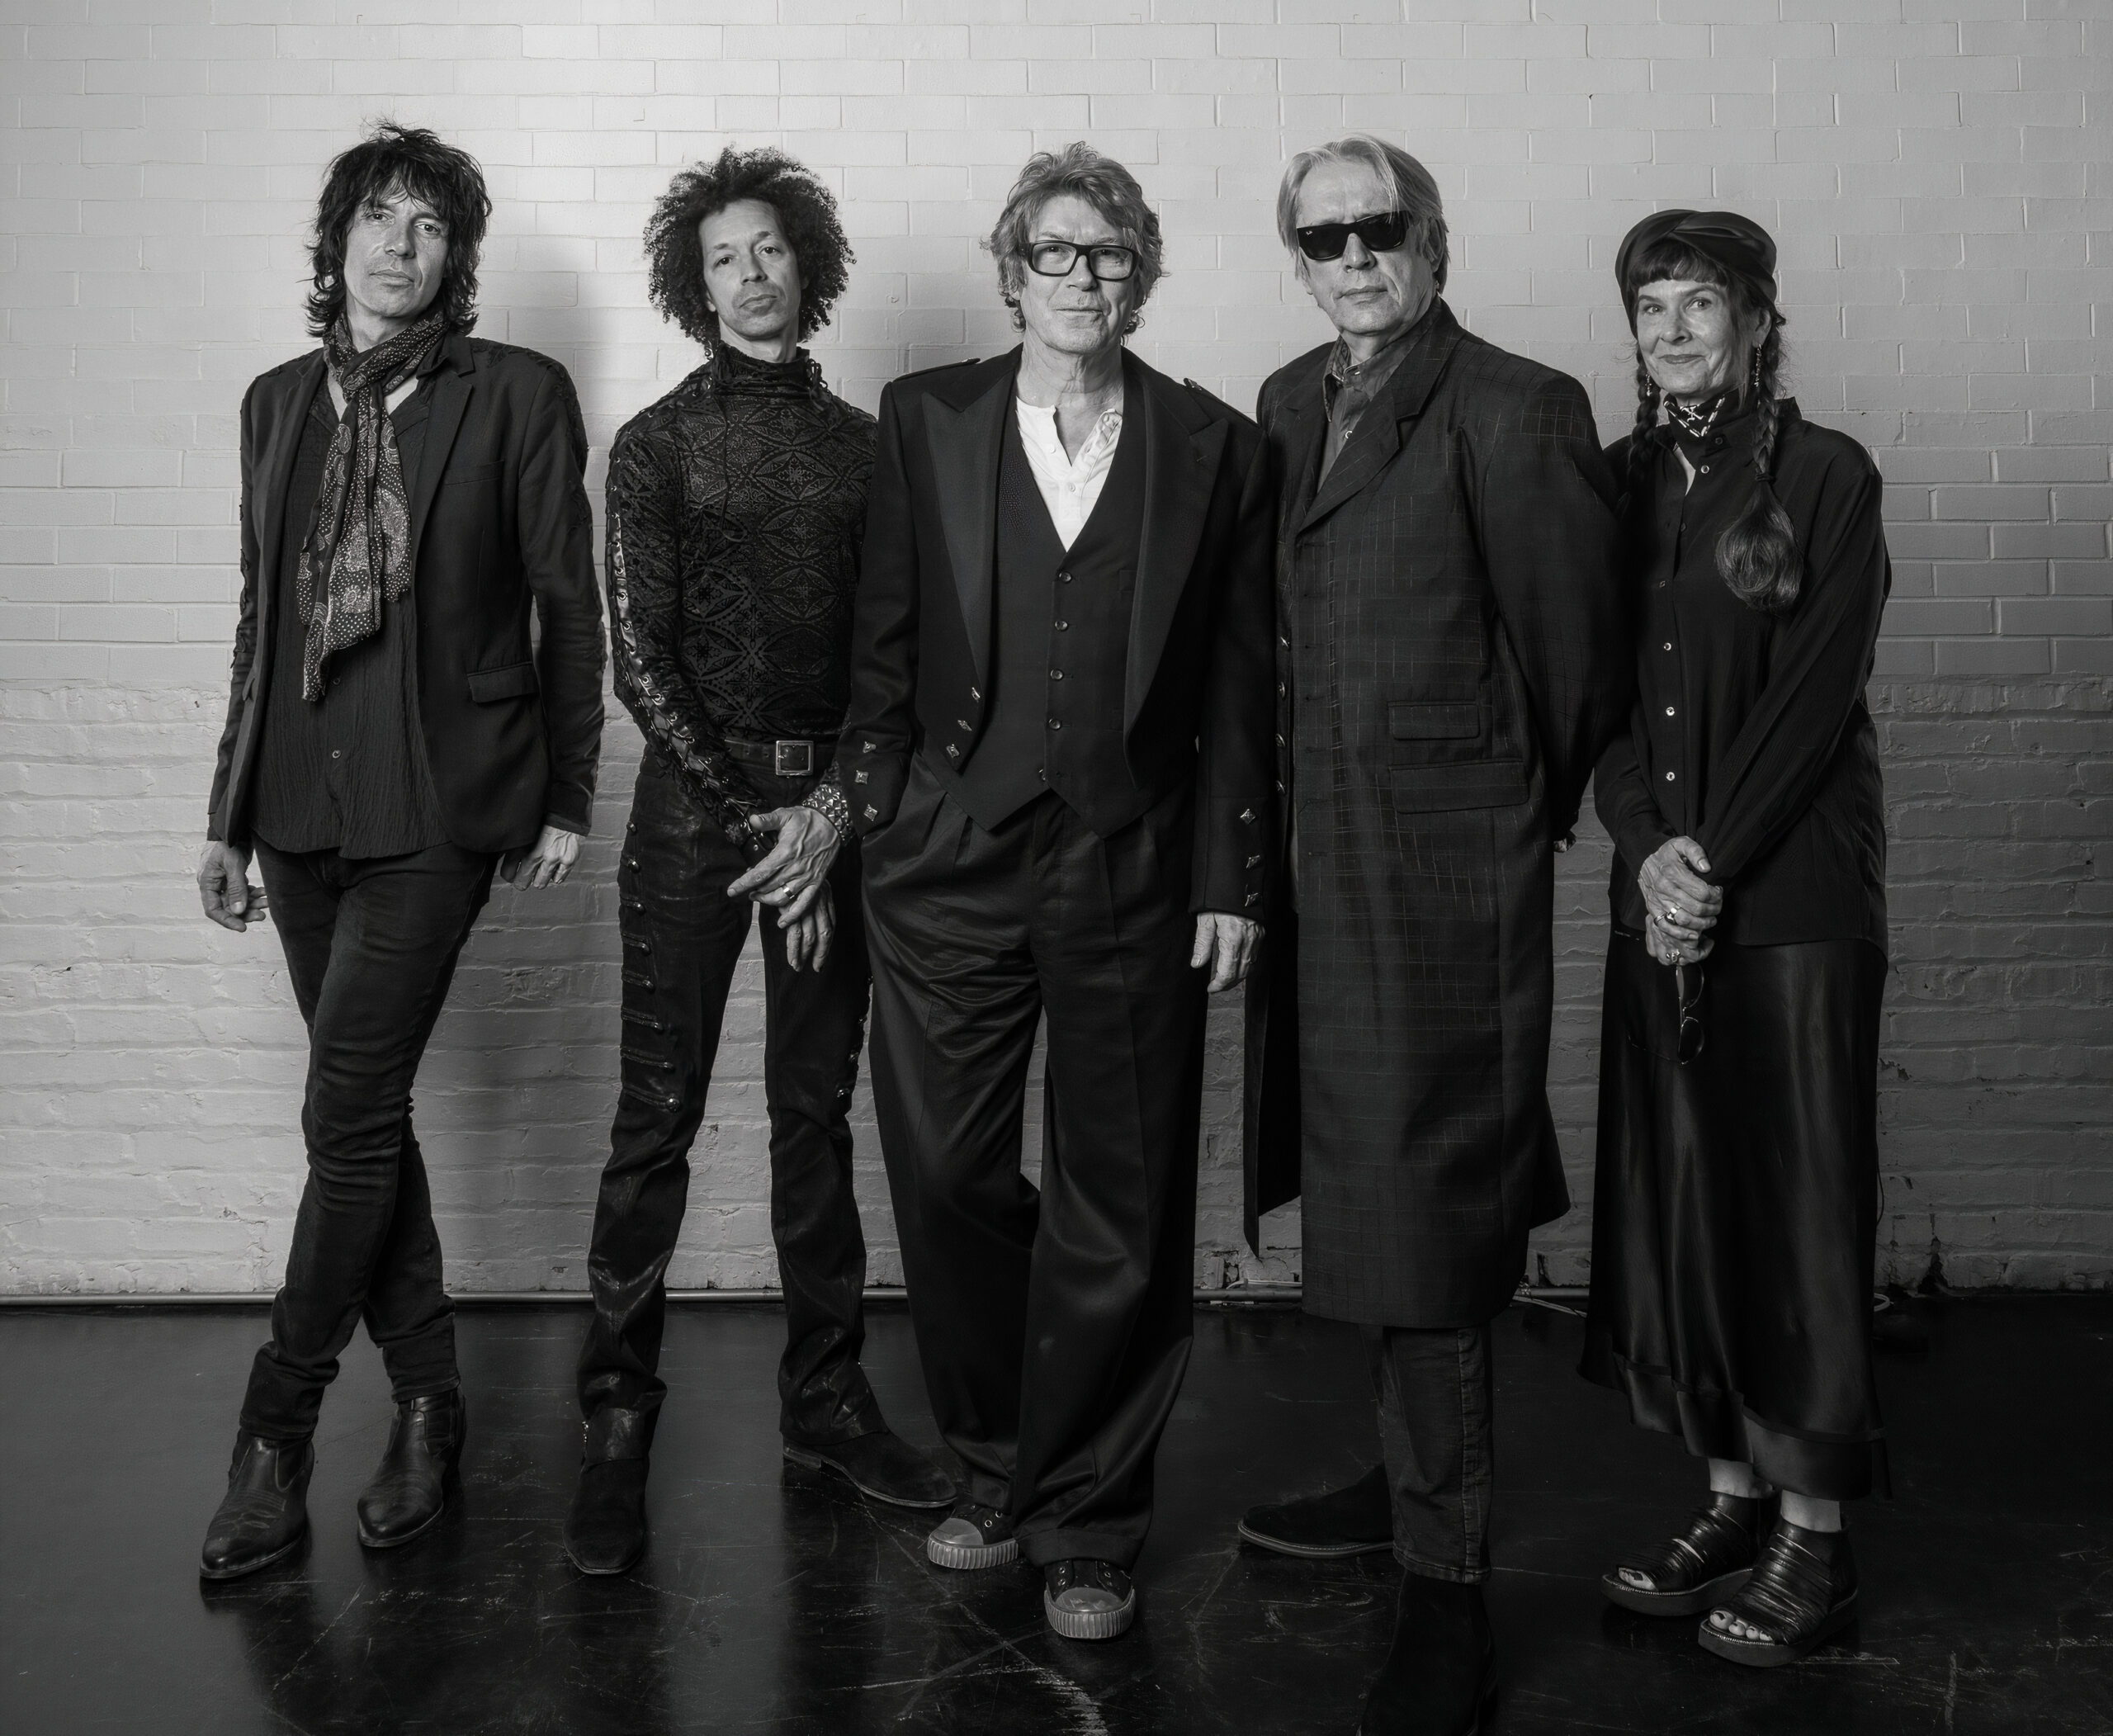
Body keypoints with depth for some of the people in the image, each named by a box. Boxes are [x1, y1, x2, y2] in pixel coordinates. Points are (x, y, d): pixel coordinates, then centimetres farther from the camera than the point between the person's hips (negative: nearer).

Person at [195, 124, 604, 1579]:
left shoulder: (517, 395, -2)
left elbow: (569, 608, 0)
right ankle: (428, 1398, 24)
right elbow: (259, 620, 14)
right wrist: (231, 815, 14)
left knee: (349, 1119, -6)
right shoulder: (279, 403, 12)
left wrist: (567, 799, -2)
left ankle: (275, 1442, 8)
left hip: (435, 803, -5)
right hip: (304, 804, 5)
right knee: (367, 1117, 10)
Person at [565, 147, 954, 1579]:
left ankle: (825, 1395, 19)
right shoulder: (658, 444, 3)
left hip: (833, 800, 3)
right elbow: (640, 657, -3)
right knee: (659, 1112, -2)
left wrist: (838, 805, -6)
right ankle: (619, 1418, 8)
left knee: (818, 1110, 8)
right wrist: (751, 816, -9)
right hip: (698, 798, -2)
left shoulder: (861, 443, 10)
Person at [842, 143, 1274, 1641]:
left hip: (1134, 881, -1)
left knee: (1120, 1217, 5)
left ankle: (1084, 1526, 22)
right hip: (950, 865, 1)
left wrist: (1233, 875, -1)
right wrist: (878, 817, 1)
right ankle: (996, 1468, 28)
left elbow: (1240, 684, 4)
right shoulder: (926, 420, 7)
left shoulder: (1215, 449, 5)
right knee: (946, 1177, 5)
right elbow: (885, 641, 7)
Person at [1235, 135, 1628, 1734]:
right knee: (1372, 1179, 16)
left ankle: (1447, 1589, 8)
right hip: (1318, 852, 7)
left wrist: (1532, 811, 8)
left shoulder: (1515, 411, -9)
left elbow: (1577, 644, -4)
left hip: (1444, 864, -7)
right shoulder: (1288, 404, 12)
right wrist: (1274, 831, 15)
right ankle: (1415, 1479, 34)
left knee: (1423, 1200, -4)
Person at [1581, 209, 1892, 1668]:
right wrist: (1647, 848, -8)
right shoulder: (1618, 484, 11)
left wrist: (1717, 860, -14)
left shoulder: (1827, 476, -2)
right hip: (1661, 895, 5)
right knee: (1676, 1197, 7)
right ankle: (1732, 1499, 21)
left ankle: (1815, 1539, 10)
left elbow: (1816, 695, -9)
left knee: (1796, 1199, -1)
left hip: (1796, 893, -5)